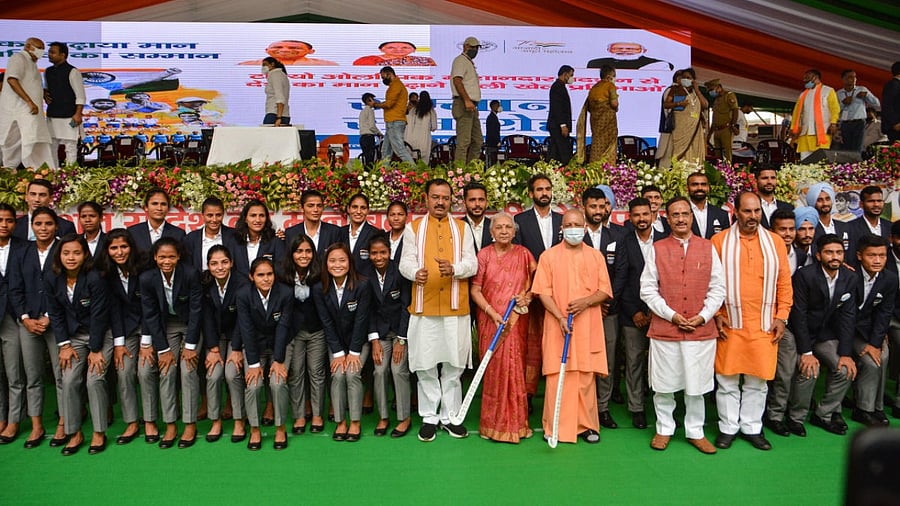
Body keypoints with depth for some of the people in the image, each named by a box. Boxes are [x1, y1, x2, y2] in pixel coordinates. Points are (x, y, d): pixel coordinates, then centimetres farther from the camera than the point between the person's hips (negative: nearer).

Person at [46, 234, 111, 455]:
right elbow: (56, 314, 2)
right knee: (69, 381, -6)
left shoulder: (94, 279, -21)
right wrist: (64, 345, -3)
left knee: (94, 380, -13)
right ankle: (74, 434, 9)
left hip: (100, 335, -4)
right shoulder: (52, 281, -6)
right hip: (74, 336, 4)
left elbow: (99, 315, -18)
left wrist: (95, 350, -15)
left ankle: (99, 433, 2)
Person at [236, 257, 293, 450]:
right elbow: (247, 330, -15)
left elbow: (283, 327, -15)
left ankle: (280, 428, 0)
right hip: (254, 346, 1)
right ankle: (254, 430, 2)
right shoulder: (244, 295, -16)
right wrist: (254, 363, -17)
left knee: (278, 383, -20)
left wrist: (279, 360, -17)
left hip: (279, 345, 0)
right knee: (253, 384, -19)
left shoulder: (285, 293, -17)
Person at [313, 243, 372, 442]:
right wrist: (338, 353, -12)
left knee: (352, 374, -19)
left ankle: (355, 422, -5)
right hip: (336, 343, 2)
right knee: (337, 375, -16)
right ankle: (340, 422, -2)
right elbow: (327, 323, -9)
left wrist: (354, 352, -15)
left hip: (359, 341, -2)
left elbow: (361, 320, -16)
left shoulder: (362, 286, -18)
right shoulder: (319, 289, -11)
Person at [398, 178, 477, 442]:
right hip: (424, 307, 0)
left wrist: (454, 268, -19)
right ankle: (429, 417, 17)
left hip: (456, 307, 1)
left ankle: (450, 416, 20)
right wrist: (416, 273, -23)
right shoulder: (414, 228, 9)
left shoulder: (462, 228, 11)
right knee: (426, 365, 4)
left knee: (453, 365, 6)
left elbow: (472, 263, 2)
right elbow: (405, 262, 0)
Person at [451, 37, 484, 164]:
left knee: (477, 142, 9)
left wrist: (471, 103, 16)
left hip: (472, 106, 10)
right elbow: (457, 81, -17)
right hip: (463, 104, -10)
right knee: (464, 141, -16)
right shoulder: (460, 60, -3)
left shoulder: (470, 63, 27)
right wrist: (467, 100, -26)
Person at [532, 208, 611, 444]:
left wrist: (586, 301, -13)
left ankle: (587, 425, 18)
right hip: (558, 324, -1)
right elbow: (543, 292, -2)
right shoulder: (548, 256, 4)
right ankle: (556, 426, 10)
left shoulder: (596, 256, 9)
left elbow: (605, 291, 6)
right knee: (557, 376, -1)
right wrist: (560, 317, -13)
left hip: (588, 326, 2)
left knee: (587, 376, 5)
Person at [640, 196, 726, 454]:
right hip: (664, 328, -1)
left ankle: (695, 431, 26)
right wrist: (671, 315, -9)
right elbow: (647, 289, -1)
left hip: (701, 329, 1)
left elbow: (718, 288, 5)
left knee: (696, 385, 9)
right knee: (663, 384, 8)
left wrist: (703, 317, -6)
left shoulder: (708, 247, 6)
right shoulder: (657, 249, 2)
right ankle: (664, 429, 25)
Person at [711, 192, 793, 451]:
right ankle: (728, 428, 19)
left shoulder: (774, 241, 7)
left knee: (757, 380, 9)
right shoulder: (719, 241, 0)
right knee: (727, 379, 5)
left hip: (764, 324, 2)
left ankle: (752, 427, 24)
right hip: (729, 324, -2)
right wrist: (715, 315, -5)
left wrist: (781, 316, 1)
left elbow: (784, 282, 8)